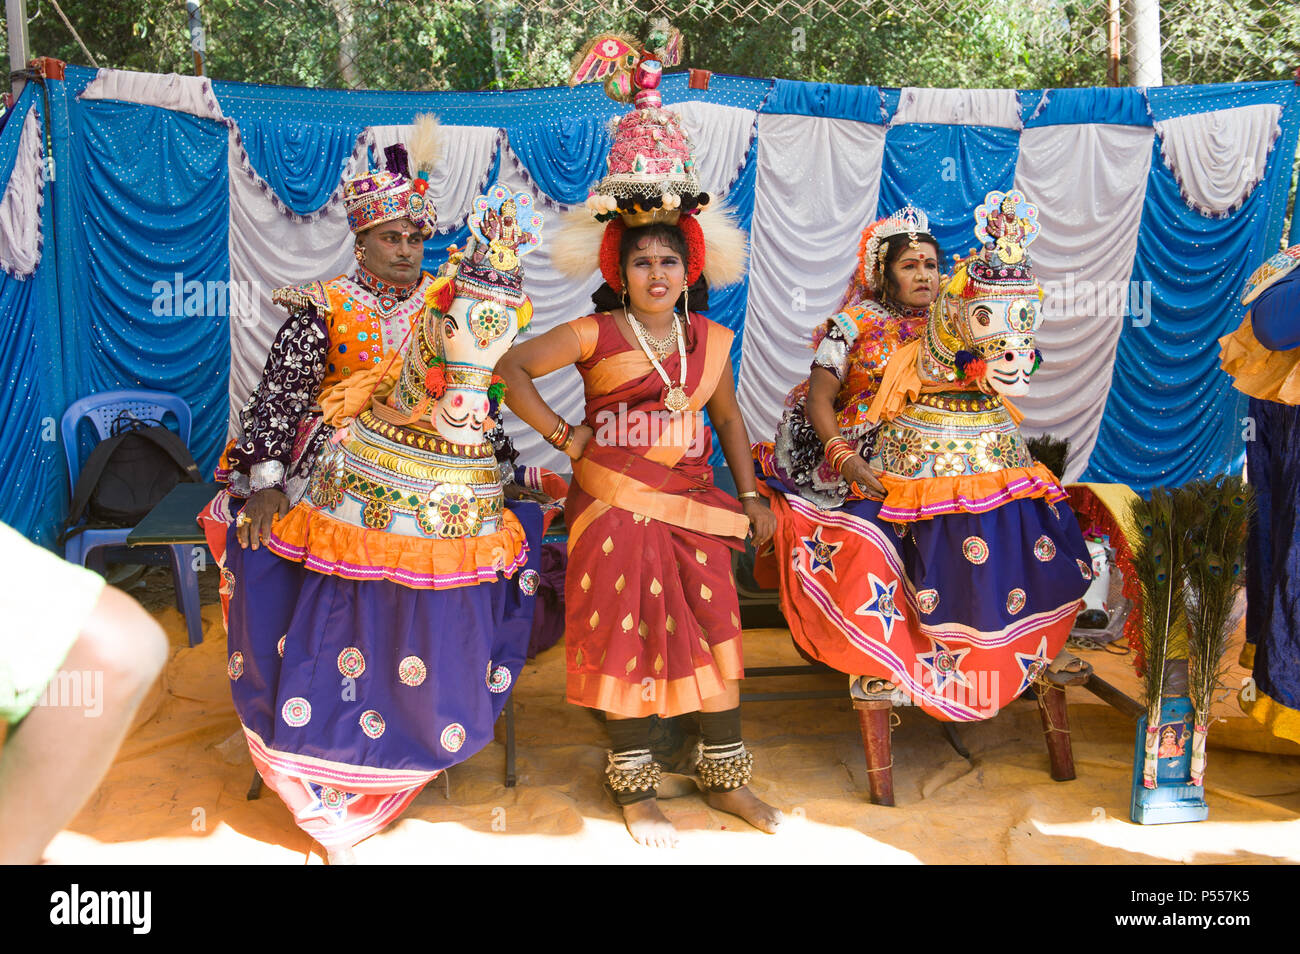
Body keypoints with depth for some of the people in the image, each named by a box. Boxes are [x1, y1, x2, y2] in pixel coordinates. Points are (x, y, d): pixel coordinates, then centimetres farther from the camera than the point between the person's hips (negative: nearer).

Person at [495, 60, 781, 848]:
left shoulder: (709, 341, 6)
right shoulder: (594, 336, -5)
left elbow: (729, 420, 15)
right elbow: (511, 370, -6)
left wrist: (750, 497, 11)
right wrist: (565, 437, -9)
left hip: (695, 508, 4)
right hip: (616, 509, -3)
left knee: (715, 632, 7)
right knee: (628, 639, 4)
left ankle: (727, 775, 25)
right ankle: (636, 785, 21)